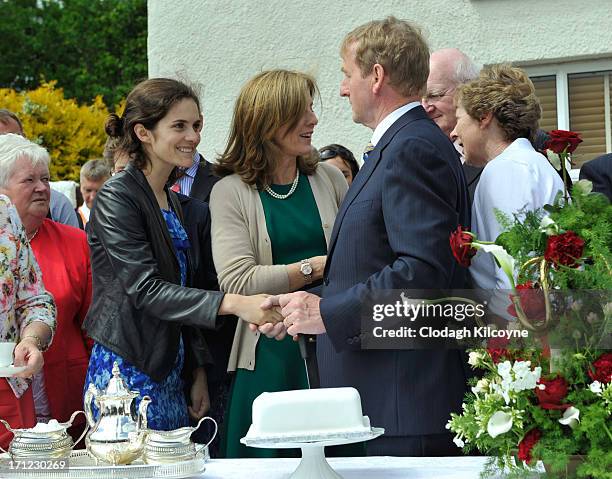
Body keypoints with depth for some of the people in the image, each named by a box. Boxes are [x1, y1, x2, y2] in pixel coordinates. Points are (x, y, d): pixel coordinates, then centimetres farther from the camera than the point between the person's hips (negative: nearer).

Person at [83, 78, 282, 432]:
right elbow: (145, 289, -20)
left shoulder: (174, 202, 16)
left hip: (169, 373, 8)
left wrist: (198, 371, 16)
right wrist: (232, 304, -28)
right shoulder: (117, 198, -11)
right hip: (128, 372, -8)